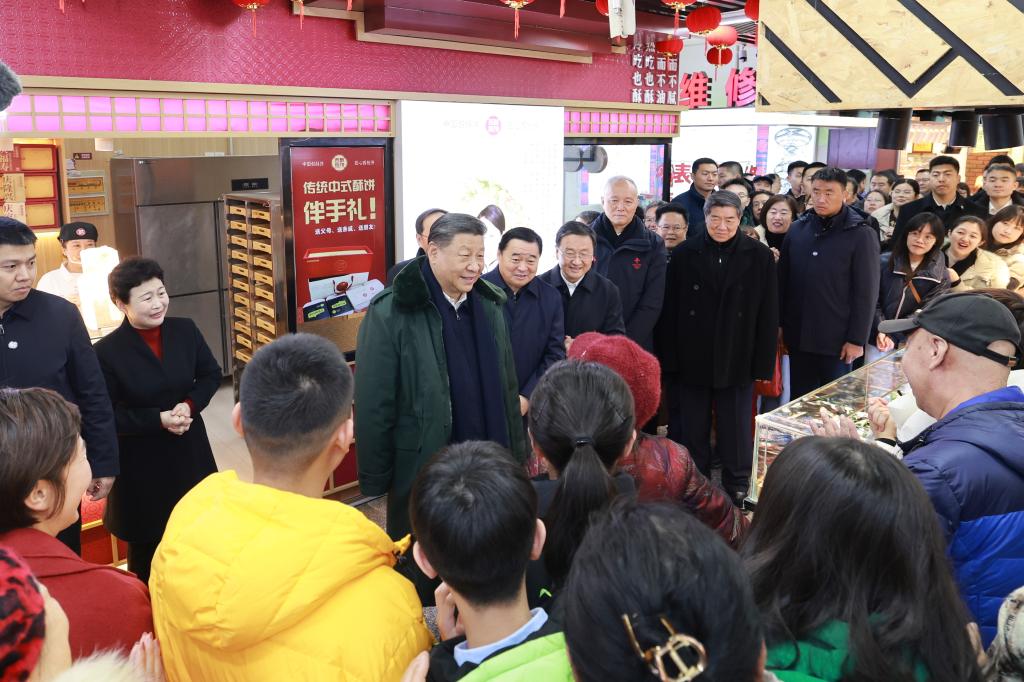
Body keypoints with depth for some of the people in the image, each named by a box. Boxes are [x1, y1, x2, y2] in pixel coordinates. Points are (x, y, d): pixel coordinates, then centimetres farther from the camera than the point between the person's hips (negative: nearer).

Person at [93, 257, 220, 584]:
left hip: (189, 449, 4)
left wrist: (189, 404, -13)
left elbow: (211, 374, 5)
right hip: (140, 460, -4)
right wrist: (159, 419, -24)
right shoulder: (107, 351, -18)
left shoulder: (185, 329, -6)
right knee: (146, 540, 14)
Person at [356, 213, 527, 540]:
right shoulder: (389, 313, -14)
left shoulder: (490, 304, 5)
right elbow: (374, 403, -12)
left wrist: (517, 456, 13)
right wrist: (374, 481, -9)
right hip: (421, 468, -5)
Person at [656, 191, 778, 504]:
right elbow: (669, 311, 0)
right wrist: (668, 359, -4)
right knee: (691, 431, 10)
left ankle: (737, 492, 25)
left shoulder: (759, 256, -1)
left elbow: (768, 314, -2)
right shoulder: (685, 255, 1)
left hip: (737, 361, -1)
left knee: (736, 431, 9)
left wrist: (763, 362, -6)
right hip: (692, 361, 1)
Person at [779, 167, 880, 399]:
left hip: (837, 338, -3)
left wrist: (857, 339, -10)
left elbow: (866, 292, -8)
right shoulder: (797, 229, 4)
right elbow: (782, 280, 8)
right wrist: (778, 324, 6)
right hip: (798, 335, 4)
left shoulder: (861, 234, -7)